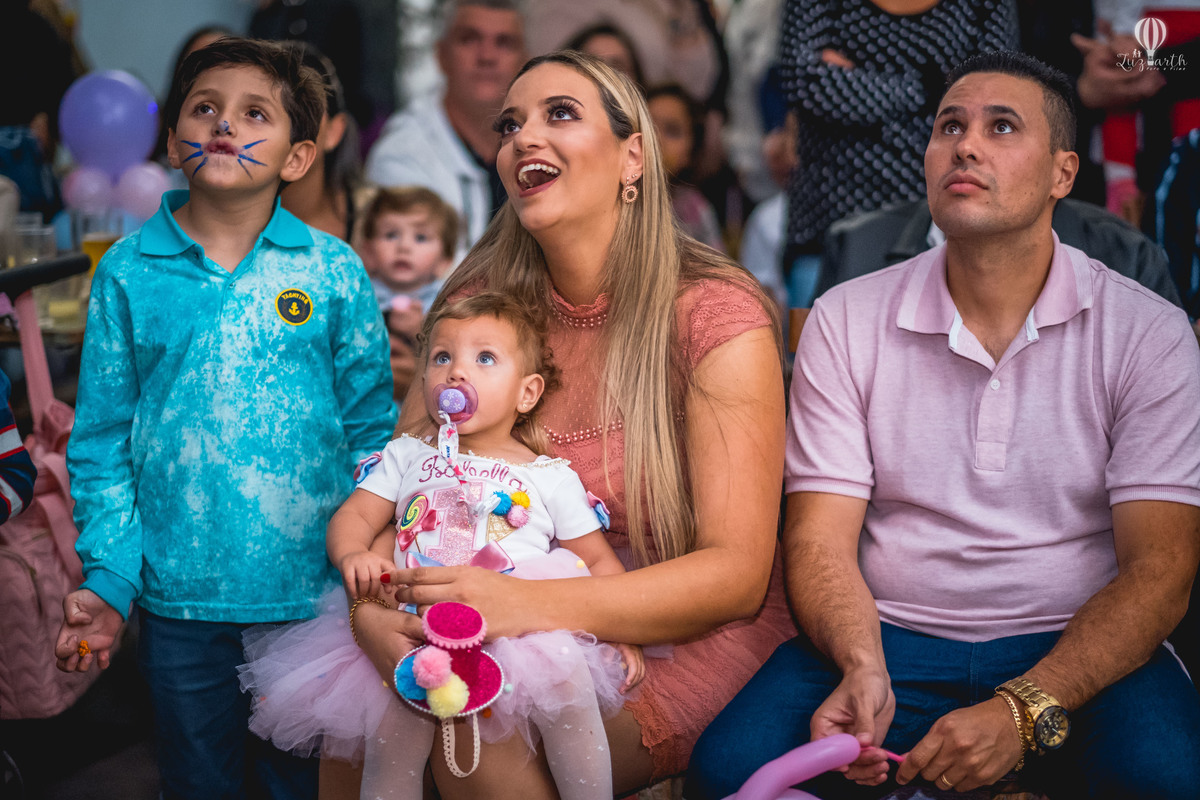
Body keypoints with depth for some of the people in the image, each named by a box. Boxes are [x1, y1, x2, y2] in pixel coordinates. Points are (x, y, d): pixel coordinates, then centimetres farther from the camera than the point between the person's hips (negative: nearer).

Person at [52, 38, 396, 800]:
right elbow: (102, 438, 1)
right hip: (178, 597, 1)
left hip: (313, 594, 0)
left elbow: (373, 430, 2)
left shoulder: (334, 270, -2)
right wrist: (108, 580, -6)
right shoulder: (128, 272, -1)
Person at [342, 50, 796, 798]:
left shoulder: (716, 315, -13)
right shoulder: (482, 302, 2)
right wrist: (375, 602, -23)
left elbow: (737, 574, -18)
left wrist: (529, 607, -33)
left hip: (688, 637, -4)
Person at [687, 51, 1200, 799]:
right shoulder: (846, 319, 3)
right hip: (888, 640, 1)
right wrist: (861, 671, -22)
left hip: (1074, 652, -1)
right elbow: (821, 540, 0)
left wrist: (1022, 710, -22)